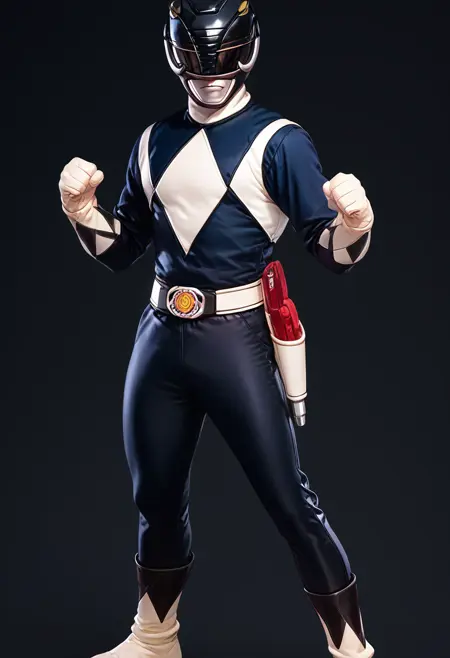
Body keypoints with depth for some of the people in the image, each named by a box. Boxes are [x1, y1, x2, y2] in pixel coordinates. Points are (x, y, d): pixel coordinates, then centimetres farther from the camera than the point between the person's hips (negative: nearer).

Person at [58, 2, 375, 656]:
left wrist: (352, 226, -34)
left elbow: (331, 252, -12)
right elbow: (122, 249, 16)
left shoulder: (277, 141, -6)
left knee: (290, 503, -4)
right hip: (159, 338, 6)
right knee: (157, 498, 17)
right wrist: (84, 210, -2)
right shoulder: (155, 142, 10)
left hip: (236, 340, -5)